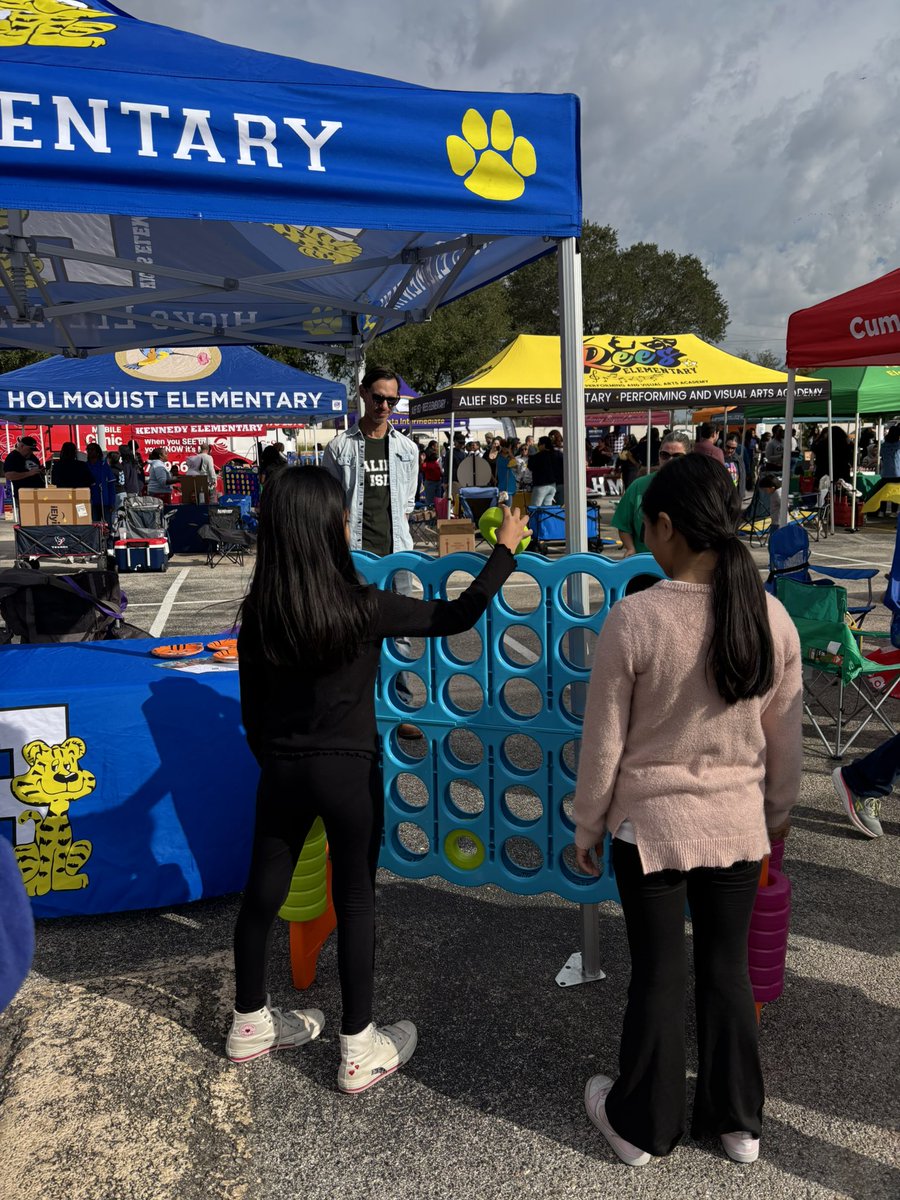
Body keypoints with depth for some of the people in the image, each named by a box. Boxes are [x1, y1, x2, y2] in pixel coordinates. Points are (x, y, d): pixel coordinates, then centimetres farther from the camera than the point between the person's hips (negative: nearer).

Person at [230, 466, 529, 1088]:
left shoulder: (258, 614, -8)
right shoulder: (363, 608, -19)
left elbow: (252, 710, 2)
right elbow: (457, 616, -8)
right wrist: (505, 549, 4)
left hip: (281, 770, 4)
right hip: (348, 772, -4)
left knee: (263, 892, 18)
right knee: (355, 901, 11)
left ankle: (250, 1024, 39)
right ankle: (359, 1050, 25)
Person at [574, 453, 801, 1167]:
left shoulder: (633, 618, -20)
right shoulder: (771, 617, -8)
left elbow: (604, 742, -12)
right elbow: (785, 738, 4)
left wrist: (587, 827, 3)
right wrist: (778, 812, 21)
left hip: (651, 822, -3)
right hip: (739, 822, 4)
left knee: (659, 976, 13)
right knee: (728, 967, 20)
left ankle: (643, 1125, 34)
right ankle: (737, 1120, 39)